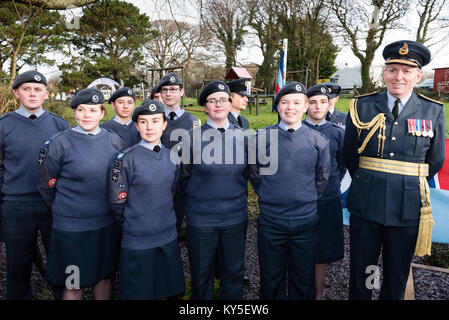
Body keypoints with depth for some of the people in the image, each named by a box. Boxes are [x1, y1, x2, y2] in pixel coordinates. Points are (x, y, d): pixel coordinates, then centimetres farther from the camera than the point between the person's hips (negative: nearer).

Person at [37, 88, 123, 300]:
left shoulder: (113, 141, 1)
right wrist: (63, 209, 8)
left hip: (107, 224, 4)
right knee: (74, 286, 9)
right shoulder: (60, 143, -10)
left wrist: (106, 207, 13)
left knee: (103, 276, 19)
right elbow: (46, 184, -1)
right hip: (71, 227, -3)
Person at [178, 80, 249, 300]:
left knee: (233, 272, 17)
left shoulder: (242, 137, -1)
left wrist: (238, 197, 10)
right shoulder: (192, 137, -8)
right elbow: (184, 176, 3)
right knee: (201, 274, 15)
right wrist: (195, 198, 7)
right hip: (200, 219, -2)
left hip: (235, 218, 2)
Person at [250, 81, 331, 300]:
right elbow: (254, 173, 6)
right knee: (270, 278, 15)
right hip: (270, 219, 0)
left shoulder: (318, 141, -2)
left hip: (306, 220, 1)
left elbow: (323, 178, 9)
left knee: (303, 279, 15)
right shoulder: (263, 137, -4)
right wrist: (269, 198, 5)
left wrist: (307, 200, 6)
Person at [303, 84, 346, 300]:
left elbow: (342, 165, 14)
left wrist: (332, 186, 9)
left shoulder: (337, 133, 3)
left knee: (322, 253, 10)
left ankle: (318, 294, 25)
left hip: (327, 201, 1)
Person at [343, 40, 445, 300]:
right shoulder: (363, 106, -1)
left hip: (408, 208, 1)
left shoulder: (434, 111, 0)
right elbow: (349, 154, 8)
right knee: (360, 272, 12)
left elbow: (435, 161, 10)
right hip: (365, 203, 0)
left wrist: (411, 187, 14)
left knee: (397, 278, 15)